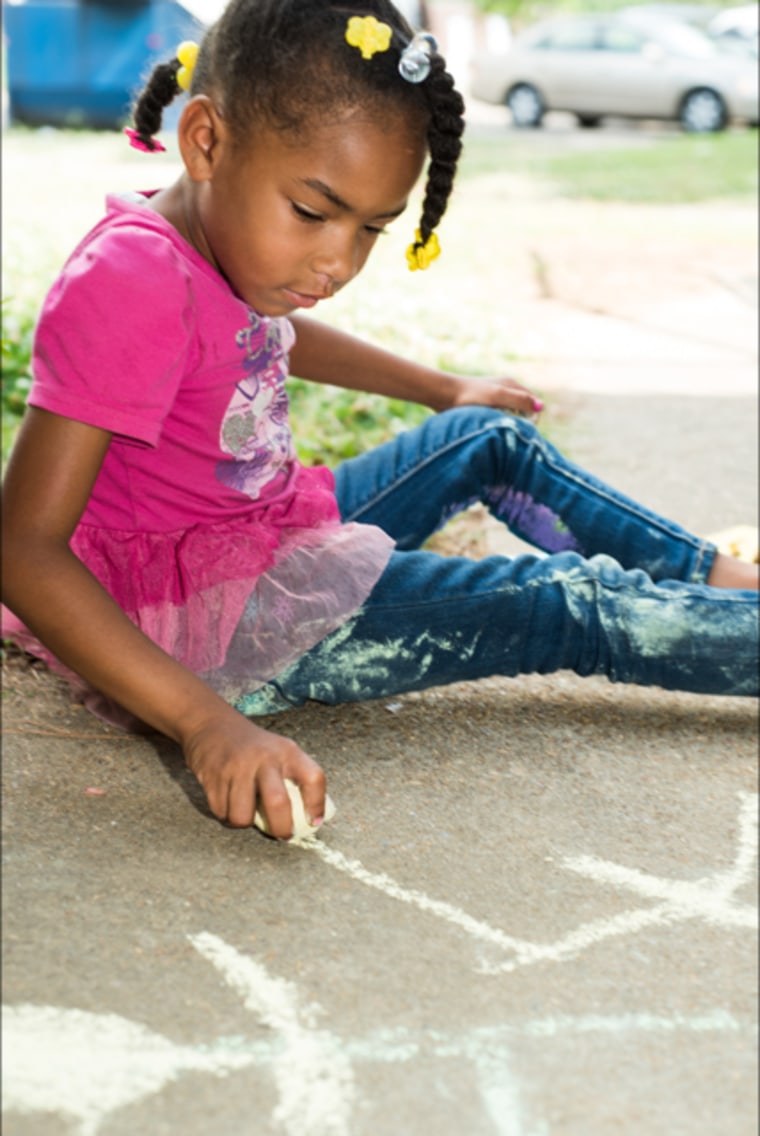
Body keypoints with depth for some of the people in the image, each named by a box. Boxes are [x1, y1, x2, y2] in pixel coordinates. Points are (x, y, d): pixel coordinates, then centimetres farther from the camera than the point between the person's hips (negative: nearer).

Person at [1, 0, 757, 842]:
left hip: (279, 537, 10)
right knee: (573, 607, -10)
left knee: (491, 440, 22)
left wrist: (443, 390, 36)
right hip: (206, 619, -10)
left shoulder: (227, 237, 2)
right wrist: (204, 721, -41)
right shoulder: (134, 282, -28)